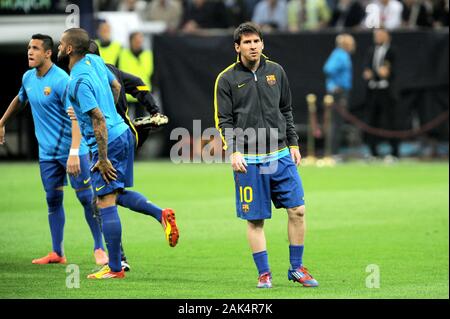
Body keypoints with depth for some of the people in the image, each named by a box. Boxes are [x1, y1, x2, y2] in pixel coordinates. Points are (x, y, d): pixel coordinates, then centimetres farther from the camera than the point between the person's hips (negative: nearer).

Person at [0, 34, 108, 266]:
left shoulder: (61, 80, -19)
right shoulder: (28, 77, 5)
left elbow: (76, 117, -24)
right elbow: (20, 100, 27)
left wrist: (74, 152, -32)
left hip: (70, 150, -7)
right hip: (47, 153, 7)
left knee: (87, 198, -4)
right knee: (53, 201, 8)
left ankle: (99, 249, 5)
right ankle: (57, 253, 14)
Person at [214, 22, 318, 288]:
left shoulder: (276, 71, 9)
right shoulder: (227, 79, 0)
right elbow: (224, 121, -1)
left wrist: (293, 144, 12)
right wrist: (234, 151, -12)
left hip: (281, 156, 3)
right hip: (249, 160, -3)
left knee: (297, 210, -3)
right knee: (256, 219, 0)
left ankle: (297, 268, 10)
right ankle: (264, 273, 10)